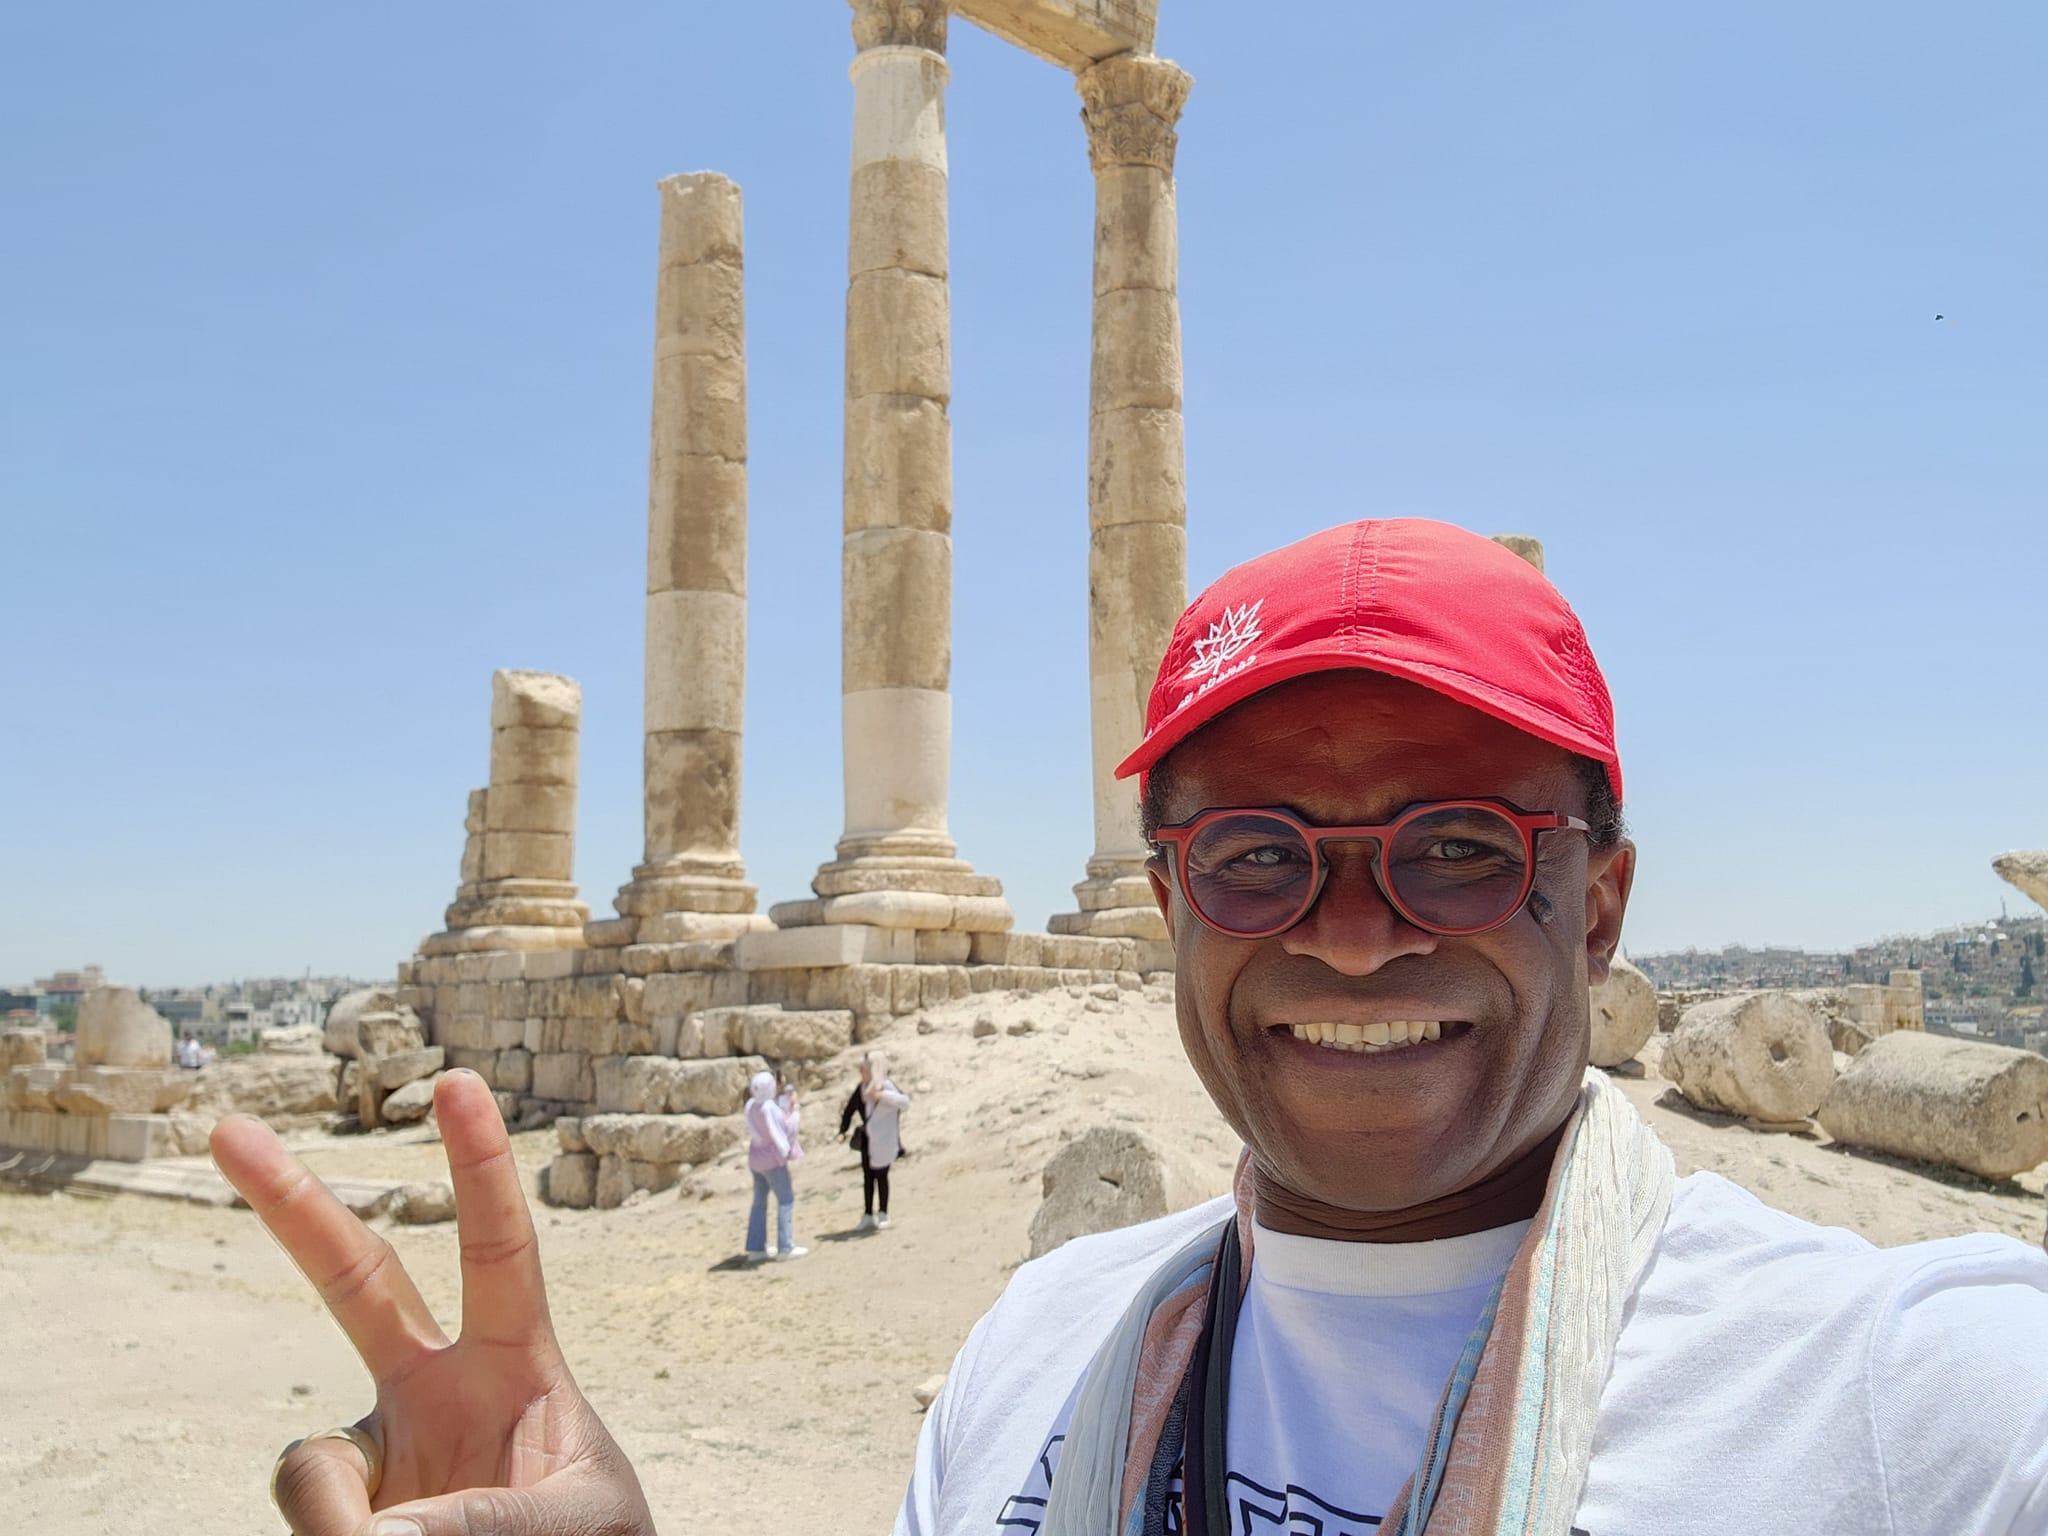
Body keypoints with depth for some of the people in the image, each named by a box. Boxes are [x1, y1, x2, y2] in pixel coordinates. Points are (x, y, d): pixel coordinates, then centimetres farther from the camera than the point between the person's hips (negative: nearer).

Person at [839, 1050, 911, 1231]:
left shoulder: (886, 1086, -16)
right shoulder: (861, 1088, 3)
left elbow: (905, 1101, -29)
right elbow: (850, 1108, 9)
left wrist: (883, 1095, -38)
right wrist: (842, 1130, 2)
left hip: (882, 1141, -6)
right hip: (867, 1140, 6)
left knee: (880, 1176, 4)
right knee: (867, 1176, 10)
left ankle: (883, 1216, 17)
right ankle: (868, 1217, 18)